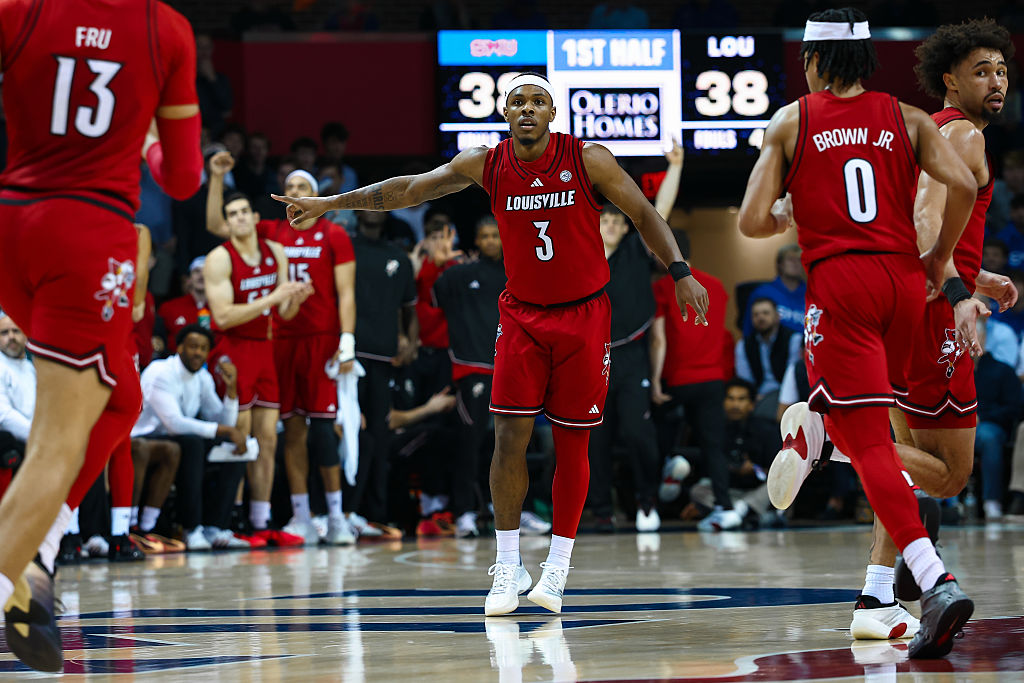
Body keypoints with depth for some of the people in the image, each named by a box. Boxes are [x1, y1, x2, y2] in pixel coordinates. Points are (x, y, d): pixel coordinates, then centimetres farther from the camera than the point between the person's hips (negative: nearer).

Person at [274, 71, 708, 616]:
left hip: (583, 315, -2)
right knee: (509, 436, -7)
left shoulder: (587, 160, -12)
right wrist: (330, 203, 7)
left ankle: (557, 570, 9)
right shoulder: (484, 165, -5)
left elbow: (643, 214, -5)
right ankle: (507, 568, 2)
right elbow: (408, 190, 5)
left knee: (571, 443, 1)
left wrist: (680, 272, -16)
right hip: (521, 316, 2)